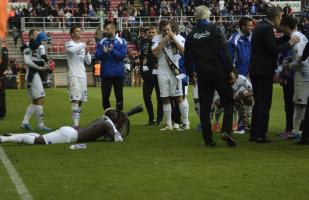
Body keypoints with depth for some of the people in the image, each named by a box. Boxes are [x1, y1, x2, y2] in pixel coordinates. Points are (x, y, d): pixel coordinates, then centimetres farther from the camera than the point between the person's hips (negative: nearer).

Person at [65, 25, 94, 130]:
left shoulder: (83, 45, 15)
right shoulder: (69, 44, -3)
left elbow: (88, 62, 10)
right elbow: (72, 50, -28)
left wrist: (86, 52, -7)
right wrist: (85, 44, -35)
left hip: (83, 76, 7)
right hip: (73, 76, -7)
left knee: (80, 101, 7)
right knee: (75, 100, -14)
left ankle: (77, 123, 13)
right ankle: (75, 125, -18)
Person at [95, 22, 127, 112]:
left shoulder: (121, 42, -2)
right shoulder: (101, 42, 5)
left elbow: (123, 55, -11)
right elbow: (97, 55, -1)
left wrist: (112, 51, -23)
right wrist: (103, 52, -20)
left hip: (118, 73, -2)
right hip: (105, 73, 2)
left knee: (119, 95, 4)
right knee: (105, 95, 5)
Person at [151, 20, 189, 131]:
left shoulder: (178, 38, 0)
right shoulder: (157, 39, 2)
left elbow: (183, 52, -12)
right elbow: (155, 53, -12)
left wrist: (174, 39, -12)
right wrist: (164, 41, -13)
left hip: (175, 71, -2)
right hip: (162, 72, 2)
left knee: (179, 97, -6)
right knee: (165, 99, 7)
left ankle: (186, 122, 0)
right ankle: (169, 124, 15)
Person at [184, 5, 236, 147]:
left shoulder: (191, 35, 5)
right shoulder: (214, 30, -6)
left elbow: (187, 57, 10)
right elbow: (224, 51, -12)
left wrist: (191, 73, 24)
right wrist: (230, 70, -8)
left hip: (202, 75, 3)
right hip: (219, 72, -3)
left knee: (204, 107, 7)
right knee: (228, 102, 8)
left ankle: (208, 139, 6)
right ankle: (226, 131, -10)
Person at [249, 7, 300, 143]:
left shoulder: (259, 27, 14)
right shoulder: (267, 28, -15)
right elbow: (273, 49, -20)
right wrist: (290, 43, -10)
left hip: (255, 71, 10)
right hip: (264, 71, -10)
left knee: (258, 103, 15)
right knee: (264, 104, -4)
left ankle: (253, 134, 18)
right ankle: (260, 135, -3)